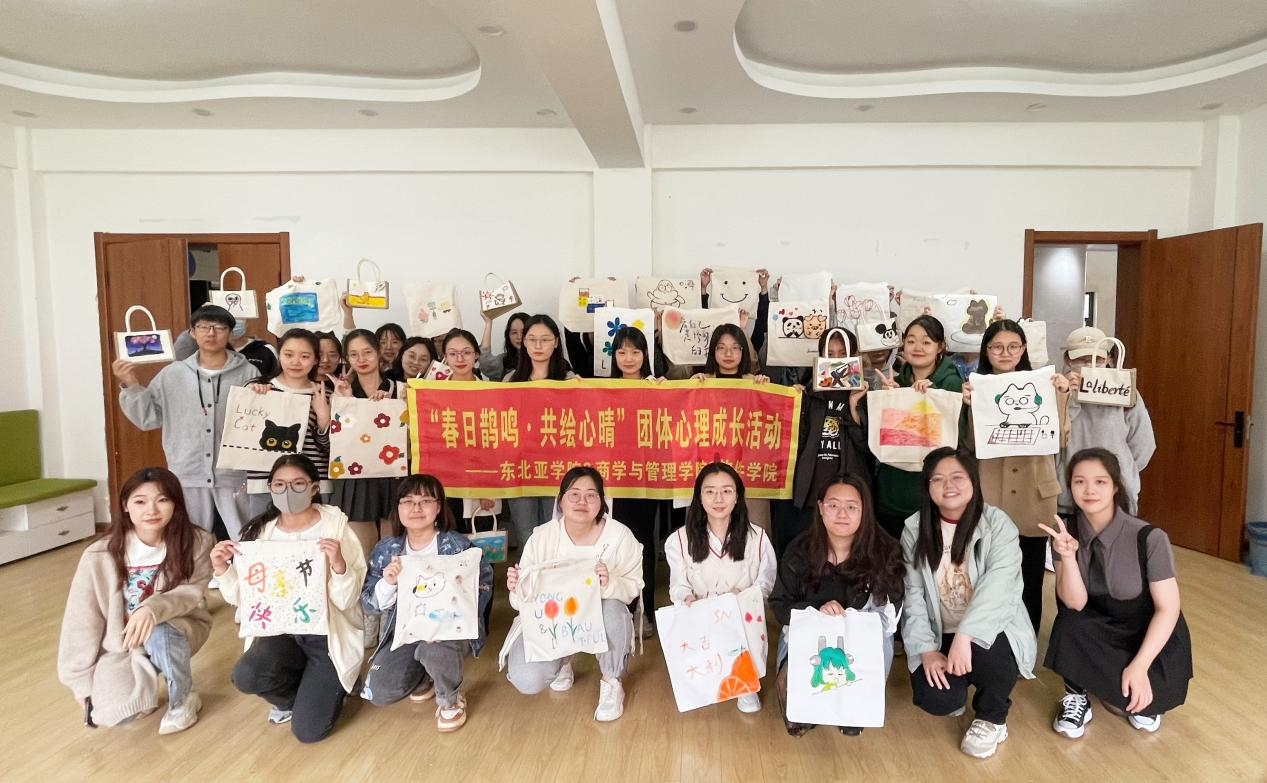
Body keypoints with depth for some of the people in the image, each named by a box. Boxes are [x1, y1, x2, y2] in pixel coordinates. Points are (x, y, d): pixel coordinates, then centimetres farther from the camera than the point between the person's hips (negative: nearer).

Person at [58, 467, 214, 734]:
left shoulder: (196, 542, -17)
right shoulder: (101, 555, -15)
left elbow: (190, 593, -17)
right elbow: (82, 620, -8)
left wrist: (153, 609, -39)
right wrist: (83, 682, -3)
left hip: (178, 628, -1)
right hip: (120, 644, 1)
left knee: (158, 635, -35)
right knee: (114, 714, -21)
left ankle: (184, 699, -7)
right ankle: (144, 677, 15)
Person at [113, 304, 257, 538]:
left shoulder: (248, 373, -2)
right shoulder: (172, 374, 6)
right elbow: (148, 418, 9)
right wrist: (130, 386, -1)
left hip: (235, 474, -2)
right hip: (188, 476, 3)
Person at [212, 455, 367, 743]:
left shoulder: (336, 529, -11)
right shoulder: (261, 531, 1)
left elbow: (346, 601, -13)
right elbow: (245, 597, 3)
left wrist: (339, 566, -32)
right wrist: (223, 571, -14)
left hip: (327, 634, -3)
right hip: (281, 630, 4)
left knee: (308, 730, -11)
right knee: (245, 676, -27)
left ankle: (328, 684, 23)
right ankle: (293, 696, 8)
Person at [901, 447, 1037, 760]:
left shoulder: (997, 524, -10)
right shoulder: (915, 529, -1)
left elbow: (997, 584, -25)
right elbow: (913, 594, -3)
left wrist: (965, 635, -37)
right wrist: (926, 649, -14)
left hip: (991, 630, -2)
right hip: (938, 636, 2)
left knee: (983, 651, -36)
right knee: (937, 700, -23)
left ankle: (991, 718, -1)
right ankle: (957, 690, 18)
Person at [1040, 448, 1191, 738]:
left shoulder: (1149, 538, -22)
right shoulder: (1066, 533, -12)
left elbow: (1168, 608, -17)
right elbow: (1075, 604, -17)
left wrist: (1138, 665, -25)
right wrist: (1067, 556, -34)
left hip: (1152, 634, -2)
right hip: (1099, 632, 2)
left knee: (1152, 696, -29)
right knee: (1068, 624, -31)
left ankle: (1138, 700, 9)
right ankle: (1077, 695, -3)